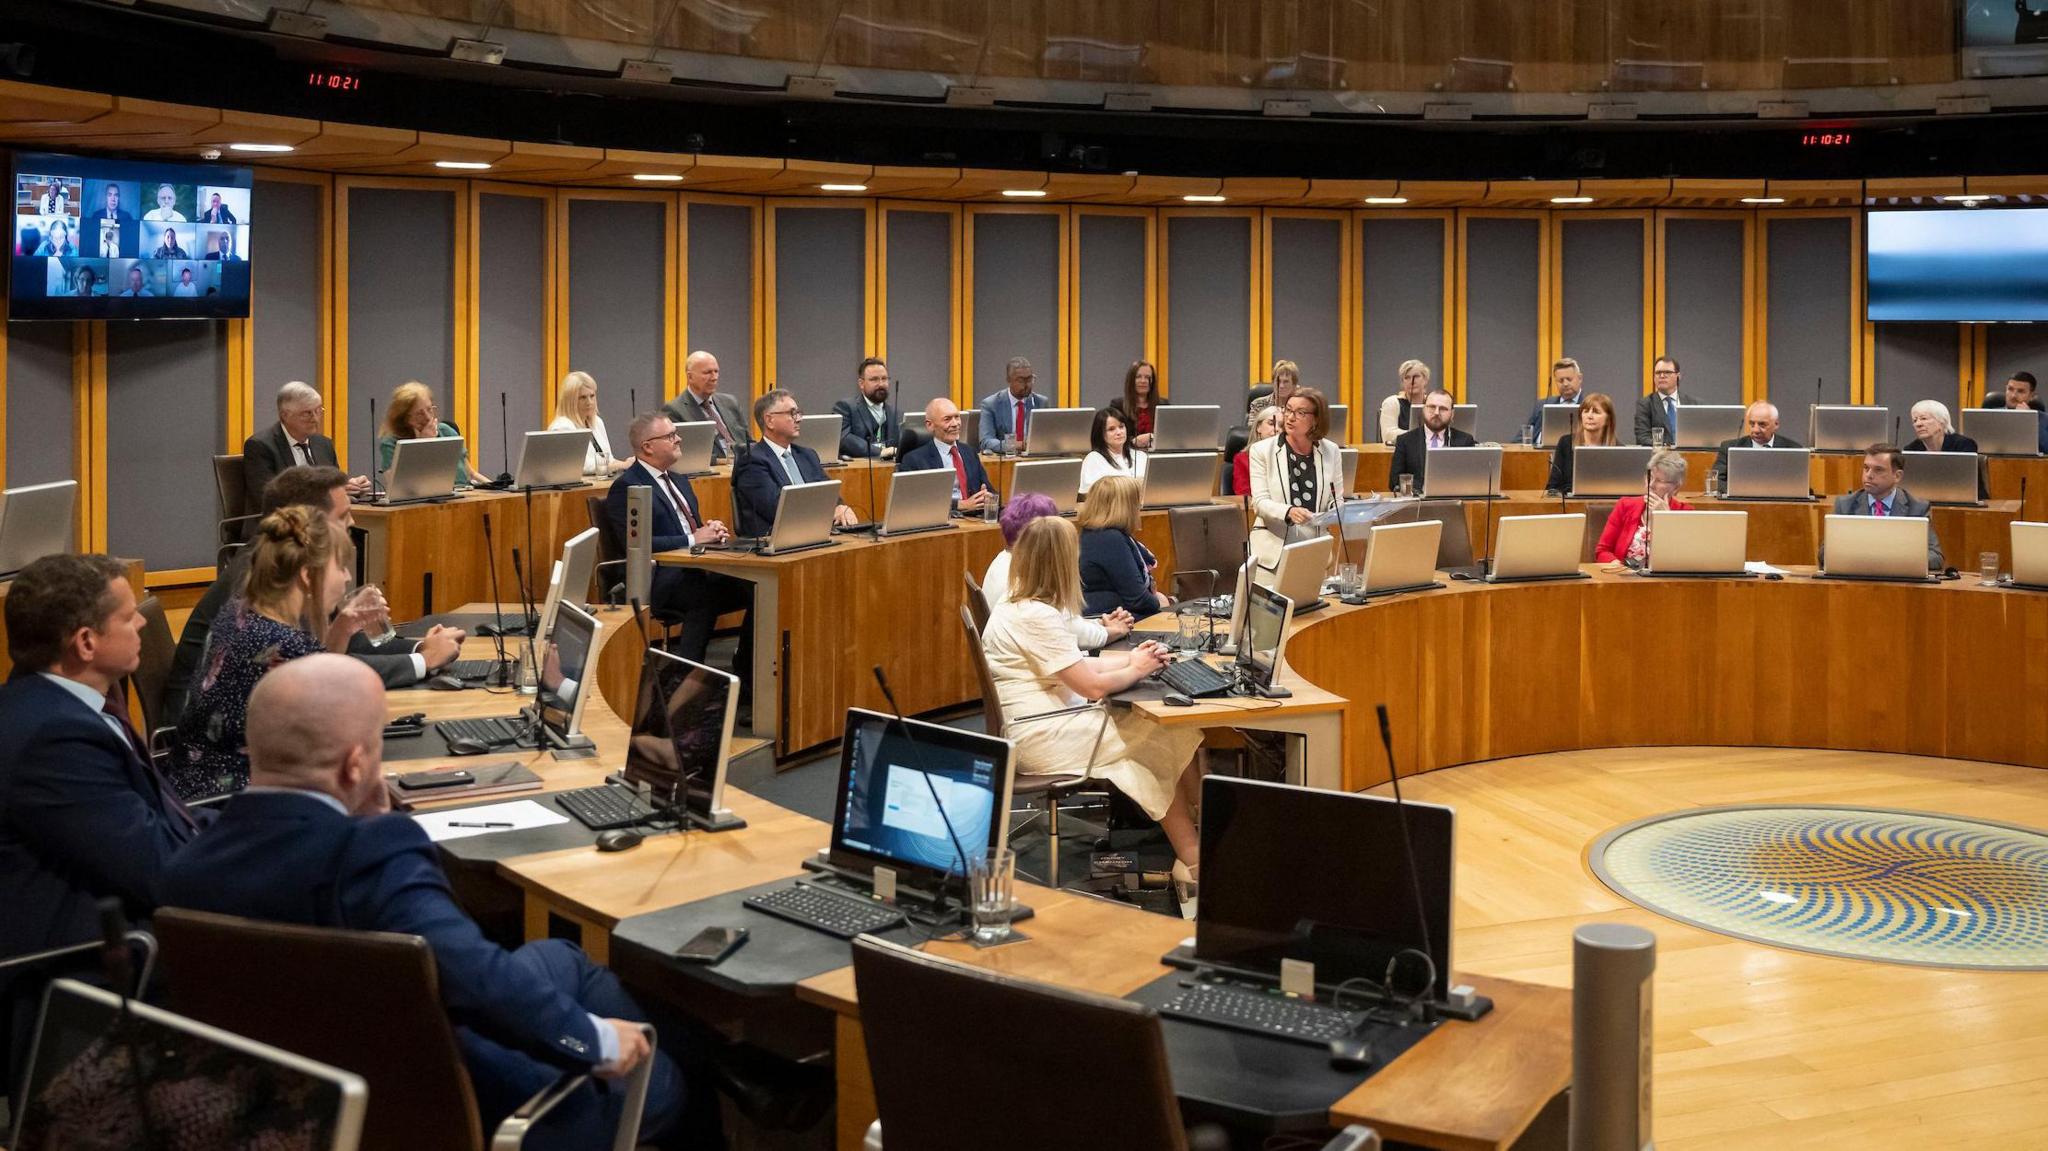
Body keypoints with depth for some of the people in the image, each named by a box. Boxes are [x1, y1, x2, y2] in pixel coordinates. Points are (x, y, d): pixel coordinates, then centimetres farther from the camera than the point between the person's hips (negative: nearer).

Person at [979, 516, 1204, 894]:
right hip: (1041, 739, -10)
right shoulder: (1037, 617, -20)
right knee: (1164, 742, -6)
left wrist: (1129, 659, 8)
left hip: (1039, 727, 10)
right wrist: (1135, 670, -1)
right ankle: (1192, 860, 4)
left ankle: (1191, 857, -1)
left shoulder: (1018, 607, 12)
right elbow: (1092, 686, -18)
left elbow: (1076, 666, 18)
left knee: (1167, 734, 0)